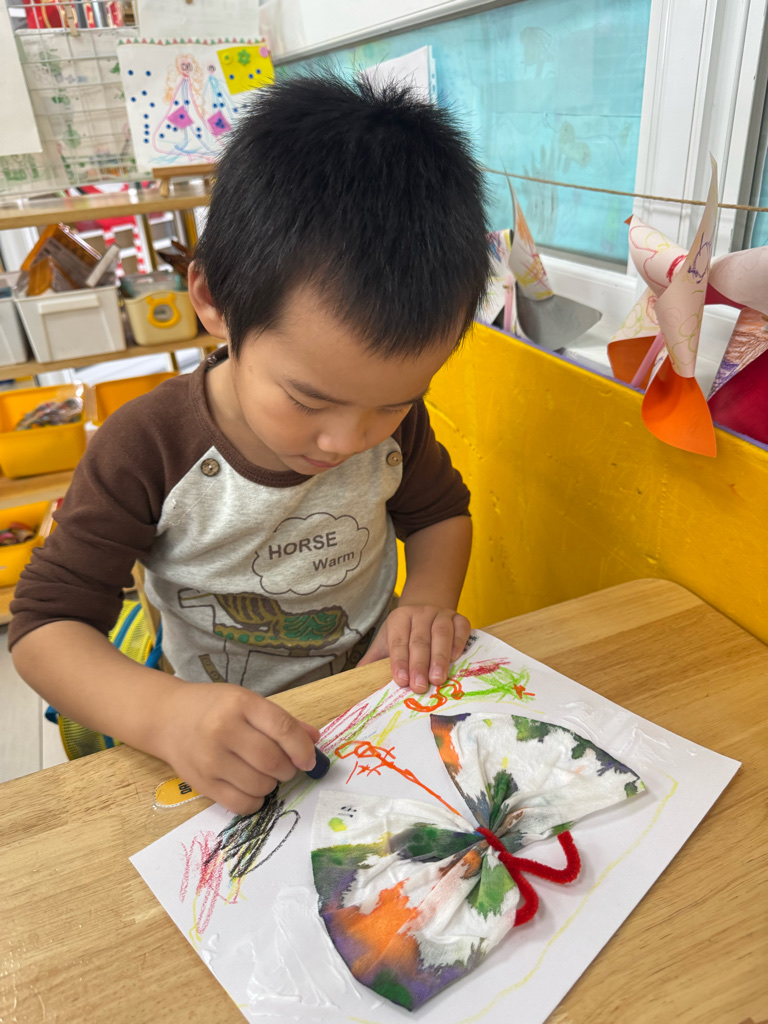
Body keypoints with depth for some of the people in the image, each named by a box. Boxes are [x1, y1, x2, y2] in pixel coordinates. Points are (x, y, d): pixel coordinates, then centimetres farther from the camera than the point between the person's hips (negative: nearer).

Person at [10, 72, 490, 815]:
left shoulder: (391, 415, -10)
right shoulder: (146, 451, -20)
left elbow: (438, 509, 8)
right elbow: (45, 624, -15)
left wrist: (430, 597, -13)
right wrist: (163, 712, -35)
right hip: (225, 735, -1)